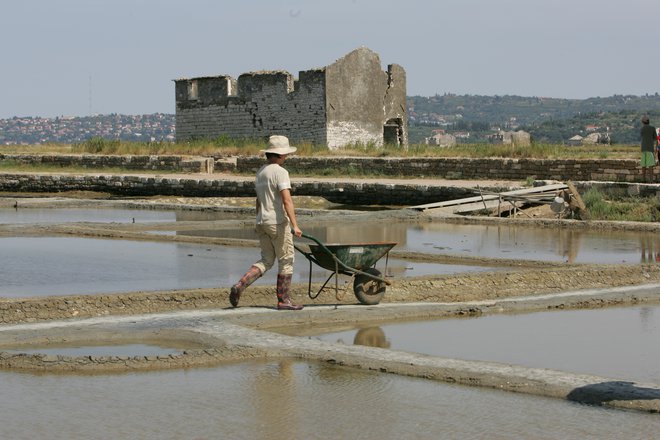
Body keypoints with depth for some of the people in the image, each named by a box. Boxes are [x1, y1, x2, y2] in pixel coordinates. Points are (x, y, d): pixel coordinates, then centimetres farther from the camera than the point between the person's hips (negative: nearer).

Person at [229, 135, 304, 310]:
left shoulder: (260, 172, 14)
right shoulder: (280, 172, -13)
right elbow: (287, 200, -22)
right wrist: (294, 225, -25)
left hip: (262, 223, 8)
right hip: (278, 222, -8)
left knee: (266, 260, 12)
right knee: (286, 261, 3)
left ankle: (239, 286, -5)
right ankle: (283, 300, 7)